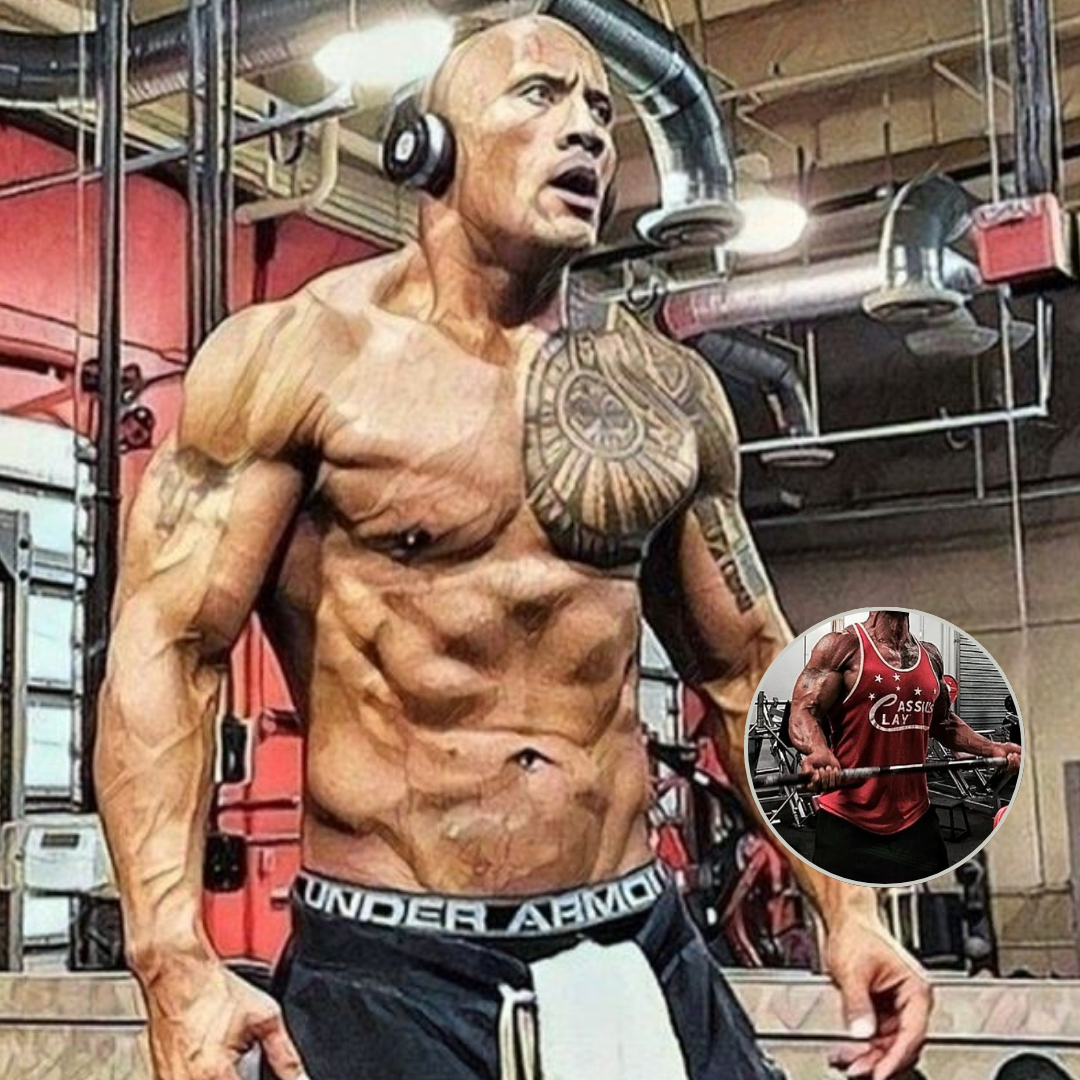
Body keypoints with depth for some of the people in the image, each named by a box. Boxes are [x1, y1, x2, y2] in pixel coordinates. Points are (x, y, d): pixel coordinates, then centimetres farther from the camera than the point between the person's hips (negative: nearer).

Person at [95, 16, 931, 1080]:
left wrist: (844, 904, 9)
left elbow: (745, 667, 17)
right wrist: (176, 963, -22)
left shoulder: (667, 392, 9)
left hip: (639, 951, 5)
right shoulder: (298, 354, -5)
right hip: (384, 967, -4)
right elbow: (165, 650, -11)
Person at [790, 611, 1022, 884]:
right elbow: (803, 712, -16)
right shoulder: (842, 646, -7)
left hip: (915, 819, 6)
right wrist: (818, 752, -38)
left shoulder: (929, 655, 12)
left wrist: (993, 749, 8)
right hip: (849, 822, -6)